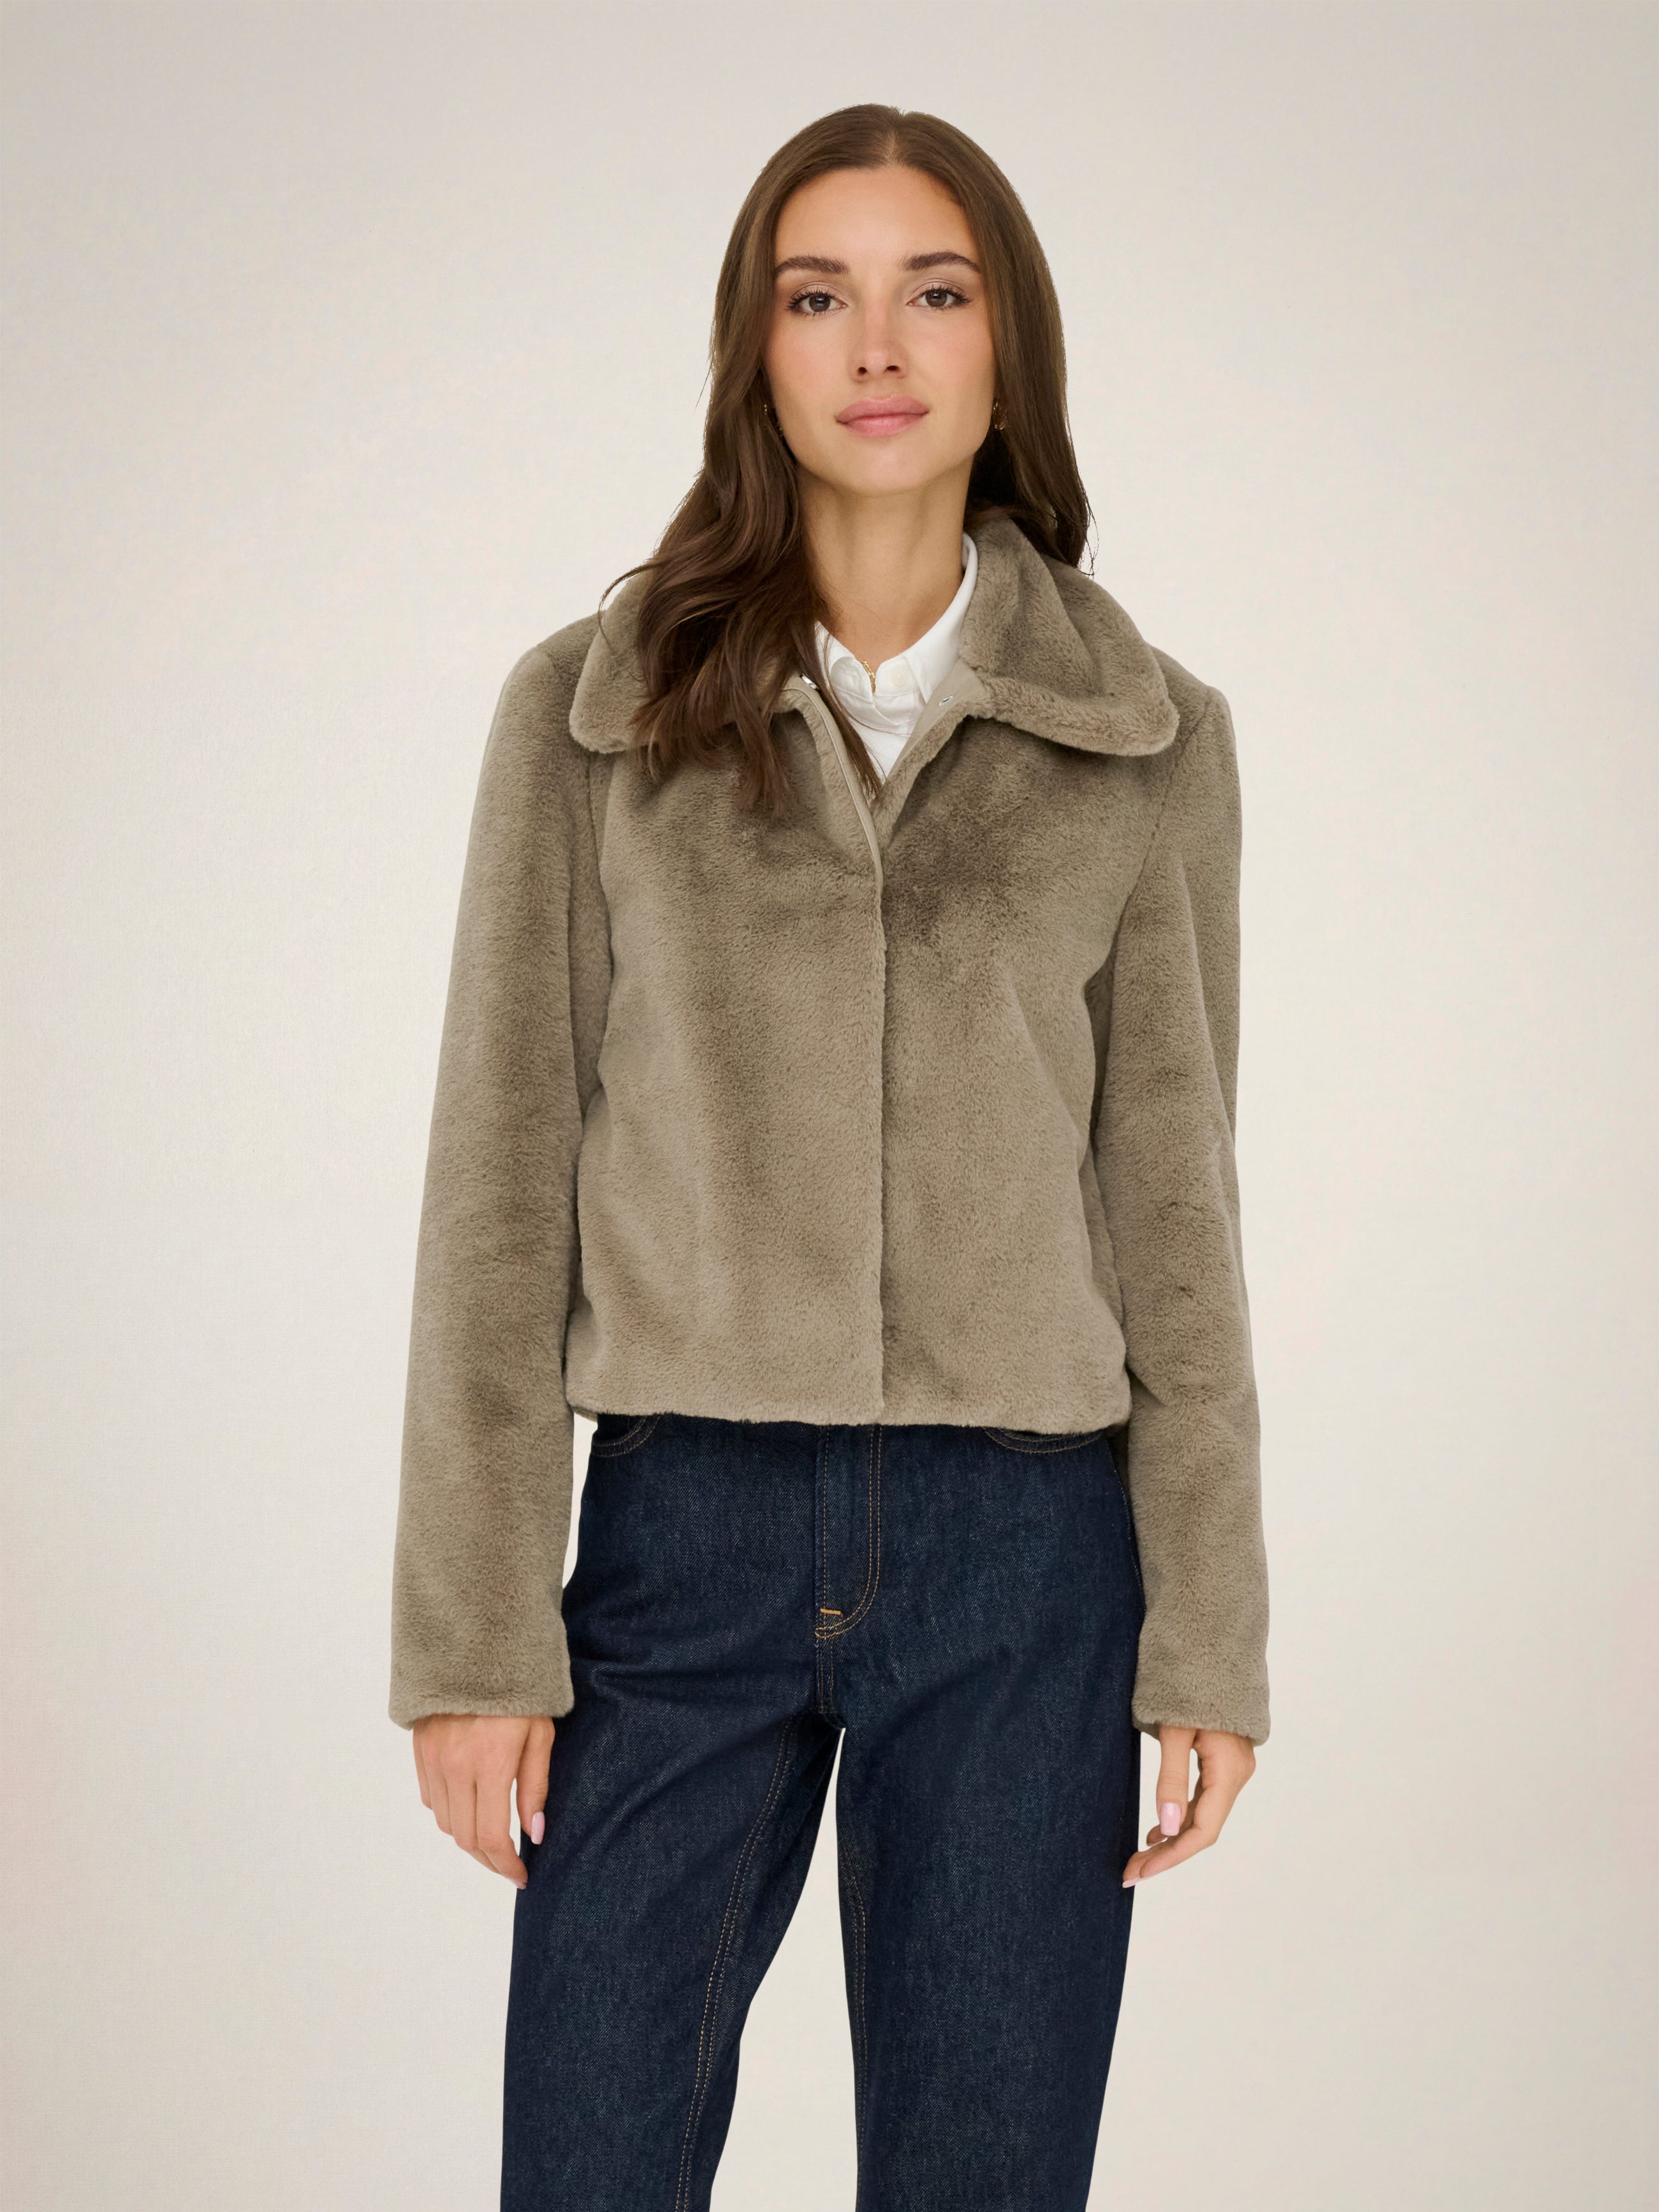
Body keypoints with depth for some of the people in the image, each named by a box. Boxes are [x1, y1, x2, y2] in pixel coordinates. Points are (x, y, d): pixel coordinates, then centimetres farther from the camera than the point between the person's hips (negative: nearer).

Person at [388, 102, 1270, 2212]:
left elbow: (1172, 1181, 6)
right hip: (685, 1536, 0)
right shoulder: (590, 709, 3)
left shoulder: (1151, 734, 5)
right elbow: (503, 1177, 2)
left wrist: (1210, 1633, 2)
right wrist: (475, 1630, -3)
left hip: (1027, 1561, 1)